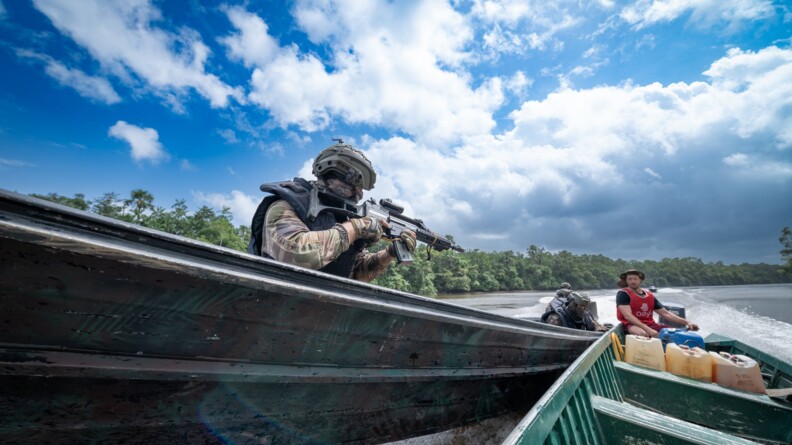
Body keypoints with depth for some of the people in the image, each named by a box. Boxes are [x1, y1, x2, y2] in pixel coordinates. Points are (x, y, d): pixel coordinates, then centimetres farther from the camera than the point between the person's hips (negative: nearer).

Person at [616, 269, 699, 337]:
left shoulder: (650, 296, 15)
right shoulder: (623, 294, -7)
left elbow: (666, 313, 15)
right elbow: (628, 316, -18)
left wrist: (686, 322, 0)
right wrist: (648, 329, -27)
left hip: (650, 324, 7)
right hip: (633, 325, -7)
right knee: (642, 333, -40)